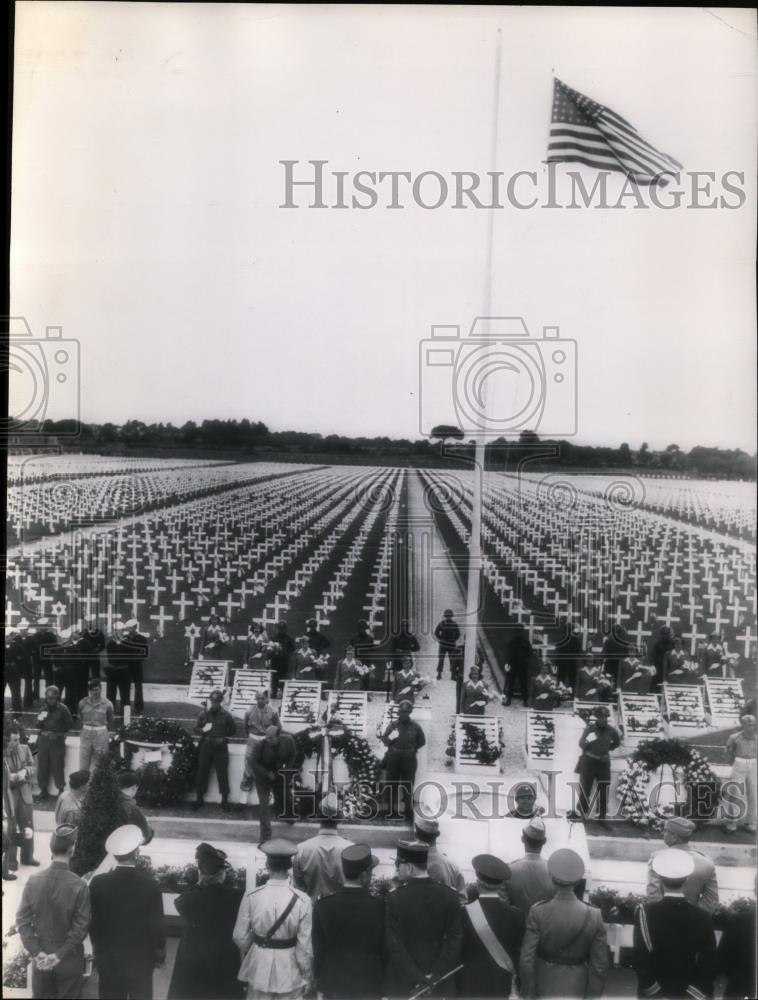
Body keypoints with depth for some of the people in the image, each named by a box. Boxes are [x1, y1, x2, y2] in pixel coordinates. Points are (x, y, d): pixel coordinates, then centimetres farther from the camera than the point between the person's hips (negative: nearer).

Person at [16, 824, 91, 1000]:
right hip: (69, 960, -3)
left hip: (40, 959, 3)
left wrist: (36, 952, -7)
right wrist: (60, 955, -11)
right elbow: (81, 928, -18)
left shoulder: (33, 881, -11)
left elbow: (22, 921, -7)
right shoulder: (79, 885, -20)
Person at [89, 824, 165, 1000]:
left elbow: (92, 922, -2)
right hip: (141, 959, -2)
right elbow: (157, 925, -9)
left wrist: (98, 949, 14)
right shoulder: (151, 885, -18)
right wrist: (159, 956, 6)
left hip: (108, 959, 2)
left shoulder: (98, 883, -13)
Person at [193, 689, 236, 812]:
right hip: (205, 746, 2)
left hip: (220, 747, -2)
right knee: (202, 772, 6)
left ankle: (224, 800, 11)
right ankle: (199, 798, 20)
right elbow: (196, 728, 9)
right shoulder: (203, 714, 4)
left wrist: (223, 736, -3)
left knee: (222, 773, 0)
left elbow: (233, 730, 7)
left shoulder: (226, 715, -1)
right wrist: (203, 730, -11)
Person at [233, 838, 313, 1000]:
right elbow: (305, 945, -12)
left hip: (259, 965, 1)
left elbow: (240, 937, -6)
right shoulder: (302, 901, -19)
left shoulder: (251, 897, -16)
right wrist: (307, 975, 4)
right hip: (289, 968, -1)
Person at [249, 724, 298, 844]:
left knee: (285, 799, 15)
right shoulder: (260, 745, -29)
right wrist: (267, 773, -24)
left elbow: (293, 755, 1)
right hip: (263, 777, -3)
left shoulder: (288, 741, -19)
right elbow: (252, 763, -20)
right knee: (264, 805, -8)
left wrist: (287, 770, -10)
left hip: (279, 774, 3)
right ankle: (265, 837, -3)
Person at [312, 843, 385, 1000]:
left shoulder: (323, 906, -12)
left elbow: (318, 948, -4)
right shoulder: (379, 908, -16)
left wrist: (318, 977, 9)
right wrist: (383, 980, 9)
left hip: (333, 983, 1)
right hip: (370, 984, -1)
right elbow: (385, 951, -6)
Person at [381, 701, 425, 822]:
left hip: (409, 759, -1)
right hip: (393, 758, 1)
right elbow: (384, 739, 5)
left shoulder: (415, 727, 2)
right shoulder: (393, 725, 4)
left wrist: (412, 749, 1)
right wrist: (390, 738, -16)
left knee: (408, 786, 1)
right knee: (392, 784, 4)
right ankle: (392, 810, 14)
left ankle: (408, 811, 8)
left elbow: (421, 741, 11)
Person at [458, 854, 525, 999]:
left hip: (470, 984, -2)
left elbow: (457, 951, -9)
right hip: (501, 984, 3)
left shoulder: (465, 914, -19)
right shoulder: (515, 915, -11)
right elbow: (519, 952, -1)